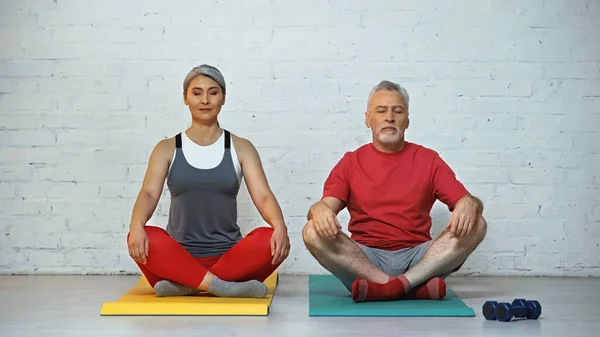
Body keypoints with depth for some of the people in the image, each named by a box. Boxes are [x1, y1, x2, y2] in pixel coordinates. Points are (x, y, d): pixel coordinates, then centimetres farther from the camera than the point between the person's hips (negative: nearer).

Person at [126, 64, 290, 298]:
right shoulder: (167, 149, 6)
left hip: (229, 256, 0)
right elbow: (149, 193, -8)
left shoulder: (241, 148, 6)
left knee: (270, 240, -30)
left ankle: (185, 284, -27)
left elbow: (263, 196, -6)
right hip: (180, 257, 0)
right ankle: (220, 286, -32)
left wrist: (280, 226, -28)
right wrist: (137, 225, -31)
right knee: (144, 238, -30)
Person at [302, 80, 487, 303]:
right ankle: (415, 288, -30)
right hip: (364, 260, 0)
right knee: (313, 232, -26)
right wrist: (319, 210, -27)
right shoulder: (351, 162, 10)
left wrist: (469, 204, -22)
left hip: (419, 259, 1)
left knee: (475, 225, -20)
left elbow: (465, 200, 3)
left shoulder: (428, 160, 10)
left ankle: (385, 287, -32)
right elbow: (326, 205, -2)